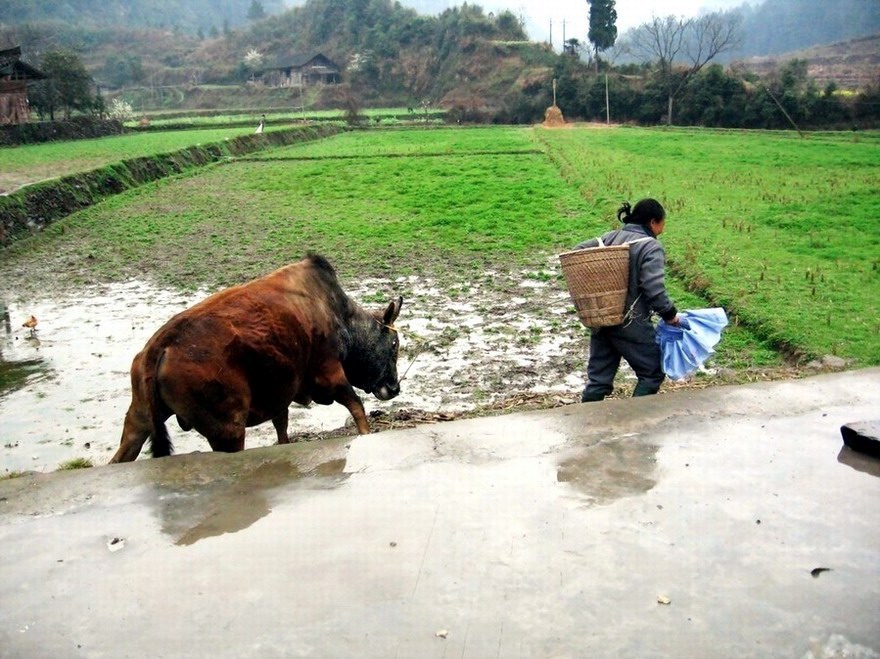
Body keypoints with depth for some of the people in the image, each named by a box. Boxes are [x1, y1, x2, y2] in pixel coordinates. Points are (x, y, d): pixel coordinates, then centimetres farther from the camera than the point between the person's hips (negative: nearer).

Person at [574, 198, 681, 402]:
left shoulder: (611, 237, 9)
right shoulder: (651, 247, -12)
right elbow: (654, 289, -20)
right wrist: (670, 314, -7)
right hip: (631, 324, -7)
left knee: (599, 377, 12)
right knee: (652, 372, 10)